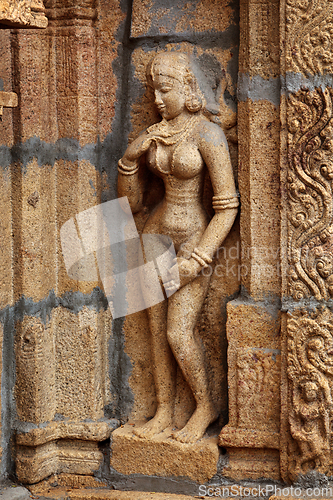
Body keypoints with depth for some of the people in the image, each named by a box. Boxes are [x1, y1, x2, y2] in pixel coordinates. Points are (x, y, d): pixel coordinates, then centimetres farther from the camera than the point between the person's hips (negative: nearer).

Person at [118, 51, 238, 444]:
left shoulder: (208, 134, -17)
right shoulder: (153, 135, 4)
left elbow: (228, 206, -18)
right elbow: (131, 203, 7)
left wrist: (195, 264, -20)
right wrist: (130, 158, -9)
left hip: (194, 239, -6)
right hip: (157, 234, 6)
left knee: (178, 334, -9)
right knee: (157, 329, 7)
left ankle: (206, 406, 13)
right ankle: (163, 412, 19)